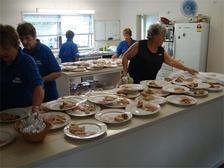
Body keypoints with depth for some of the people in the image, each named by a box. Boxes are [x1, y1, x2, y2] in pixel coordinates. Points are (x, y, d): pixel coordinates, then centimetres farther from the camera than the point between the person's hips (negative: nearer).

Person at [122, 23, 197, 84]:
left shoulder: (161, 51, 8)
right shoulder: (139, 45, -9)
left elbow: (172, 62, 13)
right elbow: (125, 57, -5)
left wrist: (187, 69, 11)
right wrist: (125, 71, -12)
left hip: (150, 83, 5)